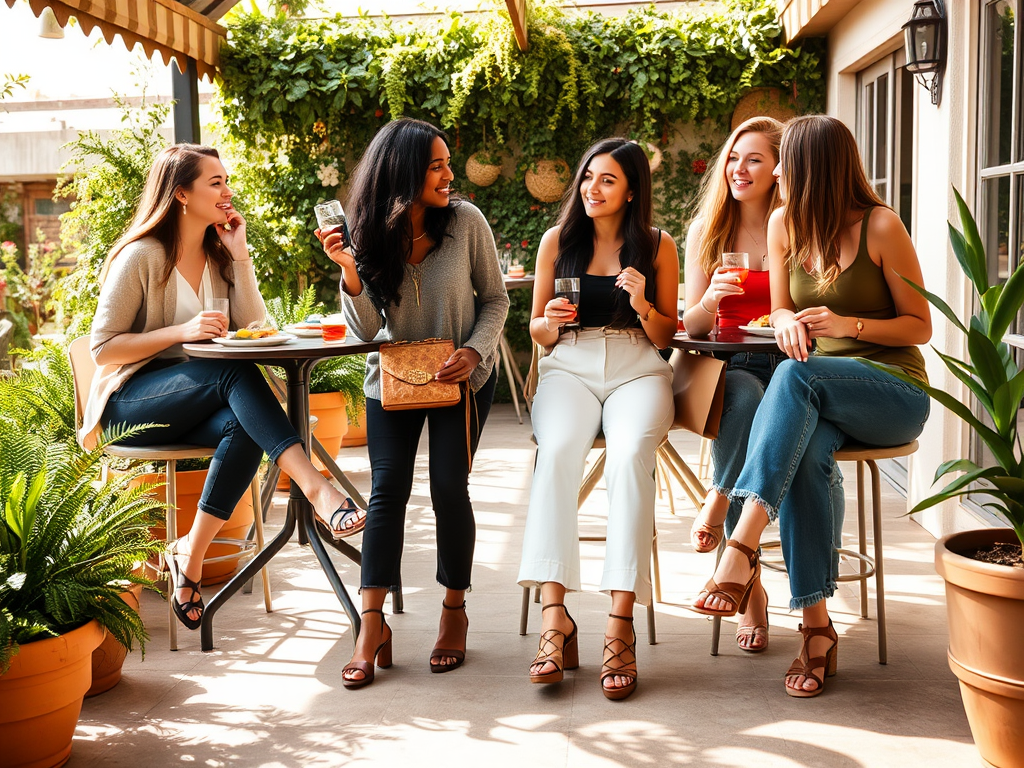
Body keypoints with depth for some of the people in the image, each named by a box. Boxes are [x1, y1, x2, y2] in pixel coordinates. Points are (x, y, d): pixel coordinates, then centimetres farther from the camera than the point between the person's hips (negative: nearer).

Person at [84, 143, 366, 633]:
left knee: (243, 426, -31)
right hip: (131, 403, -5)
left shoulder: (218, 256, 13)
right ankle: (315, 488, -44)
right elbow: (103, 348, -11)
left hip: (196, 405, 6)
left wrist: (240, 256, -3)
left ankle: (190, 556, -24)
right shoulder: (141, 257, -8)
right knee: (234, 373, -34)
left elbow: (253, 329, 3)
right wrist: (183, 330, -21)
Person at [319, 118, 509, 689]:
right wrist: (350, 273, -26)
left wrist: (475, 350, -18)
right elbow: (366, 330, -11)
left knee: (448, 486, -10)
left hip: (462, 376, -1)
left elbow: (495, 298, -2)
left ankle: (455, 610, 10)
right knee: (388, 487, -10)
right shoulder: (371, 235, -10)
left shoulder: (466, 222, -12)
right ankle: (373, 625, -5)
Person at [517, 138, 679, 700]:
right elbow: (538, 332, 15)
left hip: (638, 370, 0)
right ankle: (554, 615, -36)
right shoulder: (557, 240, 11)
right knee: (557, 450, -33)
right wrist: (549, 322, -8)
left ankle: (620, 623, -34)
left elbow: (665, 338, 9)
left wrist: (644, 306, -12)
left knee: (630, 454, -33)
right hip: (569, 367, 1)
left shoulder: (658, 247, 8)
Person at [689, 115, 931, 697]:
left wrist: (849, 325, -20)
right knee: (806, 455, -33)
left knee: (798, 374, -36)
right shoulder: (785, 224, 9)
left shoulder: (881, 227, -6)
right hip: (822, 397, 4)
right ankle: (818, 625, -29)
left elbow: (920, 327, -2)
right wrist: (788, 323, -9)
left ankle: (742, 548, -43)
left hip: (895, 392, -4)